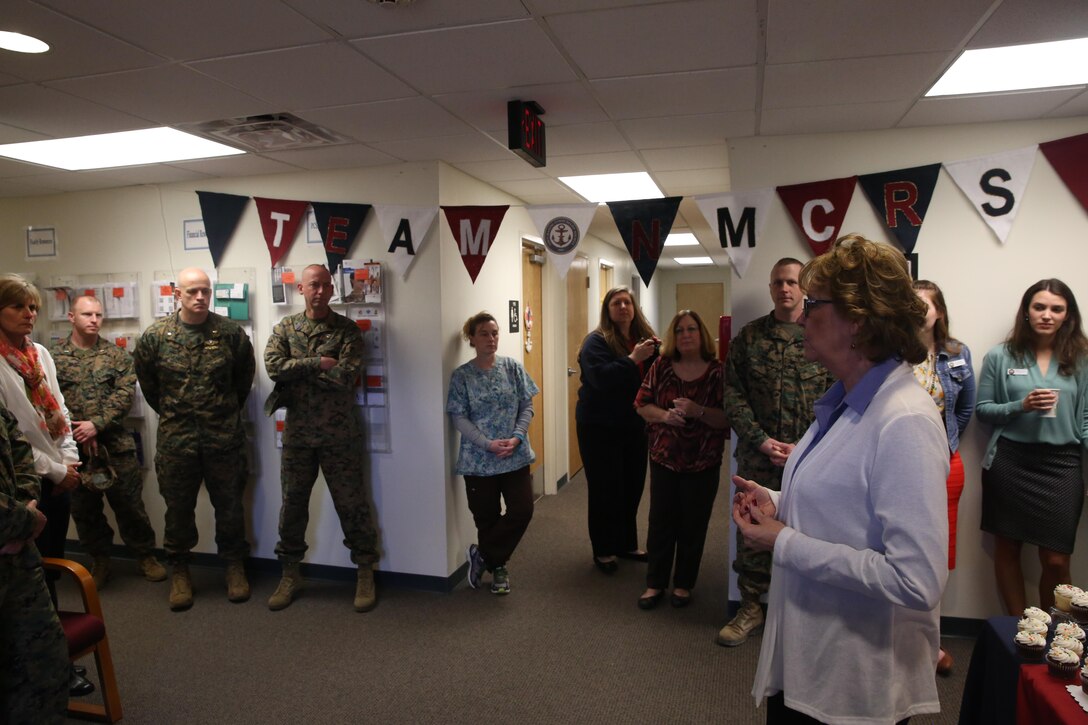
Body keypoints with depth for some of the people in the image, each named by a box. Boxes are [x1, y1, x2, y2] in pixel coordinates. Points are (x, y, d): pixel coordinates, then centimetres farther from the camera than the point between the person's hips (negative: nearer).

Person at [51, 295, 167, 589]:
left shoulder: (116, 354, 4)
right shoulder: (54, 356, 1)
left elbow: (125, 393, -6)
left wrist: (96, 424, -16)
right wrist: (77, 433, -13)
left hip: (116, 444, 0)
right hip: (74, 446, 0)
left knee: (130, 503, 6)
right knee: (84, 508, 12)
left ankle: (146, 556, 20)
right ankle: (99, 560, 28)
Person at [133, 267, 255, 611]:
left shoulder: (230, 332, -4)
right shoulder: (155, 336, -3)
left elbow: (245, 375, 9)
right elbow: (147, 382, 11)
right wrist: (170, 413, 12)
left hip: (224, 437, 0)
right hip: (175, 439, 1)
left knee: (229, 505, 10)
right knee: (178, 508, 12)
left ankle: (235, 565, 27)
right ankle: (179, 570, 30)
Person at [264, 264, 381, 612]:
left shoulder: (348, 330, -3)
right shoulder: (284, 328, 6)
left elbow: (346, 376, -17)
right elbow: (273, 366, -11)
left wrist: (297, 369, -11)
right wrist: (318, 363, -16)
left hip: (340, 435, -3)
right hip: (297, 434, 3)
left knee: (352, 504, 4)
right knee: (293, 503, 12)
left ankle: (365, 573, 19)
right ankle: (290, 574, 30)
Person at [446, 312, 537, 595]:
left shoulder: (513, 367, 2)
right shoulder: (461, 376, -3)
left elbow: (527, 407, 2)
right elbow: (459, 418, -7)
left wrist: (516, 438, -13)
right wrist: (489, 444, -18)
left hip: (515, 456, 2)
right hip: (478, 460, -2)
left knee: (522, 510, -3)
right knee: (486, 518, 7)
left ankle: (483, 555, 15)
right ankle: (498, 567, 30)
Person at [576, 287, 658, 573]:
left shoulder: (644, 339, 9)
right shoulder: (596, 341, -10)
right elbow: (601, 377, -26)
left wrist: (656, 355, -10)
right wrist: (633, 358, -27)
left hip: (634, 426, 6)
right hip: (599, 427, -6)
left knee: (633, 487, 12)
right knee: (605, 489, 2)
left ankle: (627, 544, 29)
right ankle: (603, 550, 16)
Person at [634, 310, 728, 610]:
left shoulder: (717, 372, -7)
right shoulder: (661, 366, 1)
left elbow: (728, 419, -10)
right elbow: (642, 404, 3)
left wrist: (698, 411, -26)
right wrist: (664, 415, -16)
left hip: (702, 462, -1)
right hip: (663, 458, 2)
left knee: (693, 526, 9)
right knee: (660, 522, 7)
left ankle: (684, 584, 27)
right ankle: (655, 583, 23)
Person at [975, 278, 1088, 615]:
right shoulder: (1000, 356, 2)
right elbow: (982, 409, 3)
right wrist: (1021, 405, -14)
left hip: (1061, 465, 0)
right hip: (1009, 463, 0)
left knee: (1056, 560, 1)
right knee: (1006, 549, 10)